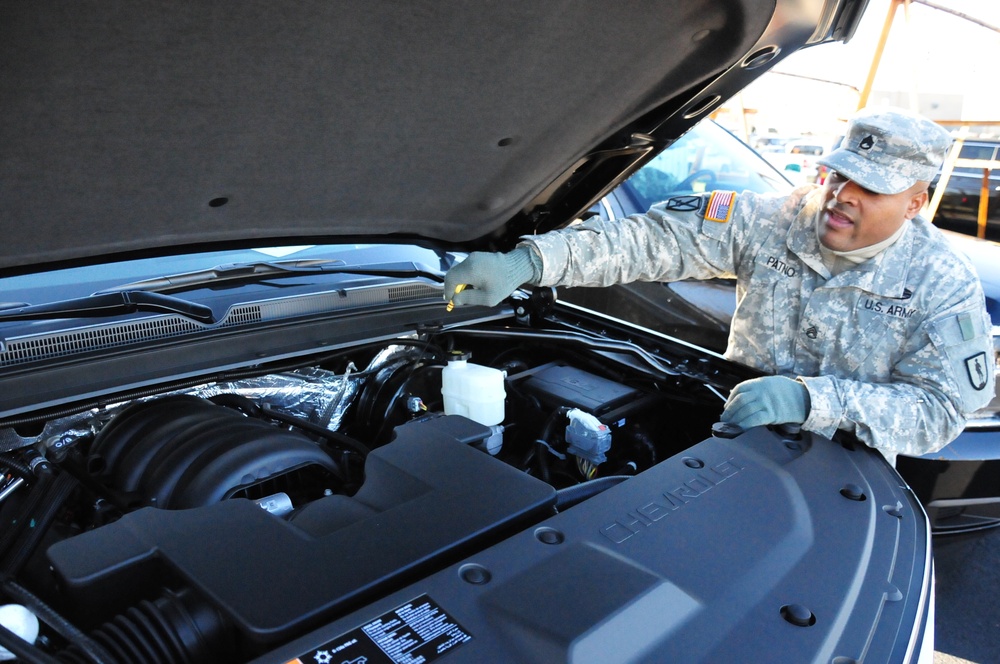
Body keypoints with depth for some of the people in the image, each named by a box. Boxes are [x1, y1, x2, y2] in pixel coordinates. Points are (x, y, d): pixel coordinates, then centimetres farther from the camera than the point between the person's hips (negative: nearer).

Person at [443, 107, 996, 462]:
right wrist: (527, 262, -30)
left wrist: (811, 399, -34)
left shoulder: (945, 287, -8)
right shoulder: (772, 222, -8)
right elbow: (653, 239, -18)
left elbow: (941, 408, -15)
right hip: (742, 428, 2)